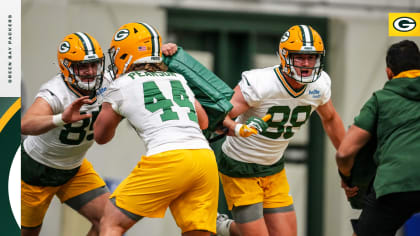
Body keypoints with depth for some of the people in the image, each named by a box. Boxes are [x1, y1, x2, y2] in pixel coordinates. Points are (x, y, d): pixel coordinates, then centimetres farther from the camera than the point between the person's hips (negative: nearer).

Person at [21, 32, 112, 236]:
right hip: (35, 170, -6)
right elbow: (25, 125, -50)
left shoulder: (103, 87, -13)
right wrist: (62, 119, -69)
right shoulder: (56, 93, -34)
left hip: (74, 169, 6)